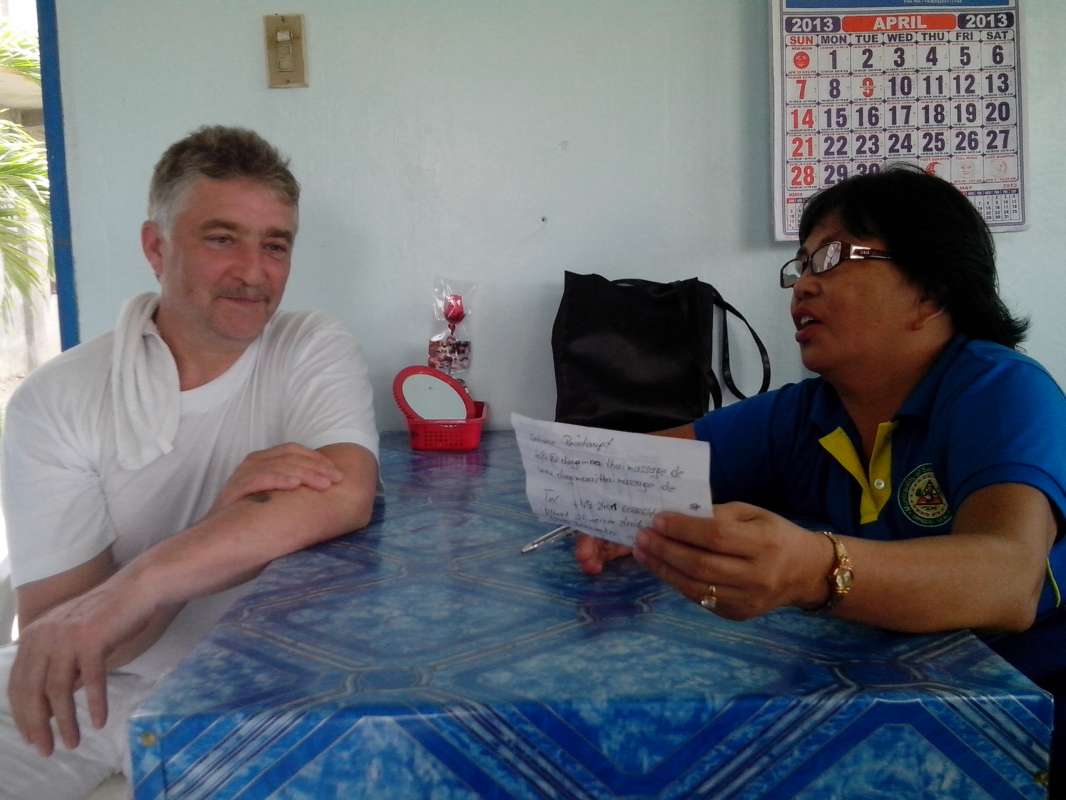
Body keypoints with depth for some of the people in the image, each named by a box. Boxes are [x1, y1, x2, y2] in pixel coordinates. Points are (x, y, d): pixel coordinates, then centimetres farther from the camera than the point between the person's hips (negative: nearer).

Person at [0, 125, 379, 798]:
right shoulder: (57, 400, -8)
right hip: (92, 688, -1)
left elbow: (345, 495, -25)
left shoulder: (316, 351, -5)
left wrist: (136, 585, -33)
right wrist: (226, 520, -28)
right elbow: (55, 636, -14)